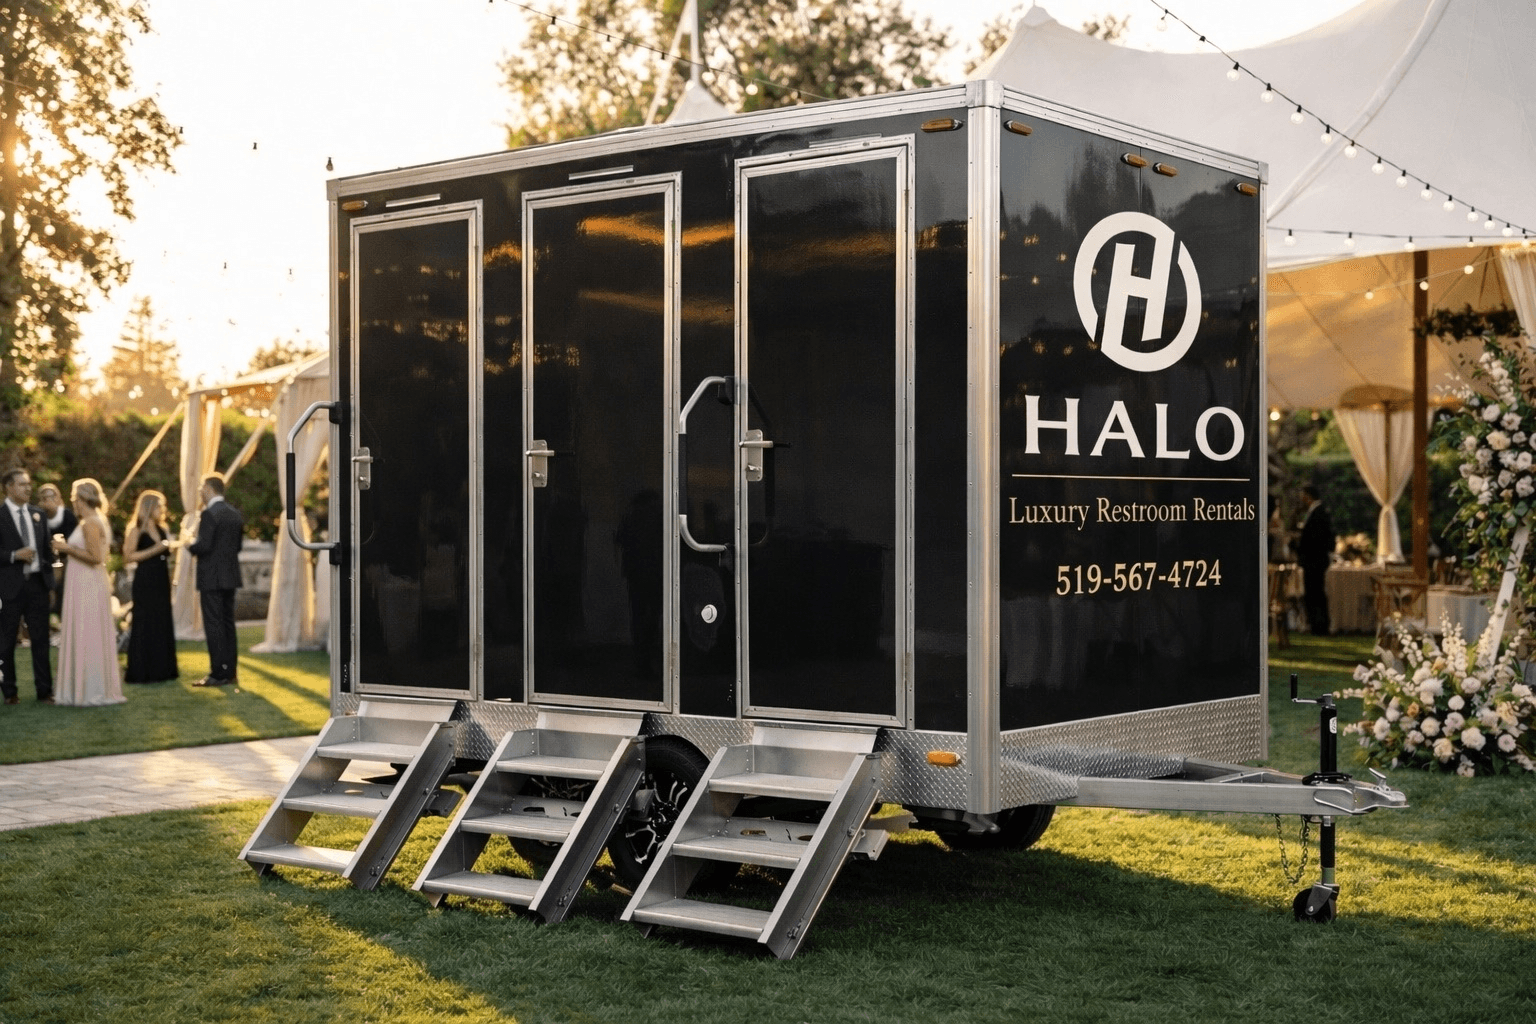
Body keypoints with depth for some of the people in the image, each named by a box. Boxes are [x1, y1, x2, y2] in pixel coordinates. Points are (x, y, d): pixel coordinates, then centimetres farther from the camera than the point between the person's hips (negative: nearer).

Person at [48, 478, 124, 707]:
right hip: (88, 585, 10)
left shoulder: (90, 524, -15)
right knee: (94, 637, 12)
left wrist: (67, 548, -14)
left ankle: (92, 692, -2)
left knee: (87, 636, -5)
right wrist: (67, 547, 16)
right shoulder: (97, 521, 15)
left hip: (87, 586, -10)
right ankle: (99, 688, 16)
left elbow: (95, 557, -22)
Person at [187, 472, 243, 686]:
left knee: (213, 625, -5)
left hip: (212, 578, -8)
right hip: (230, 576, 8)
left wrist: (190, 546, -1)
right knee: (228, 623, 11)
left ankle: (219, 673, -5)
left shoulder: (209, 514, -15)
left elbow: (204, 546, -20)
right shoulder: (235, 513, 11)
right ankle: (230, 671, 14)